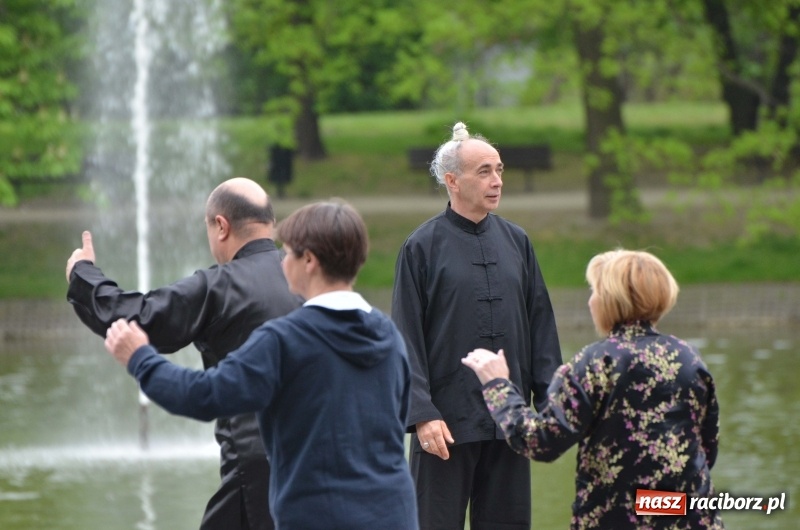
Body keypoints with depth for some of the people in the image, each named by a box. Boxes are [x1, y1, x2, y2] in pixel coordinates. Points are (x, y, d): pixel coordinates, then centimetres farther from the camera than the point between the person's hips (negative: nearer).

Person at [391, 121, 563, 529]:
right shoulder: (422, 247, -3)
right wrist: (422, 414, -14)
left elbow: (541, 327, 13)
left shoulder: (516, 242, 10)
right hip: (447, 424, -4)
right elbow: (408, 341, -6)